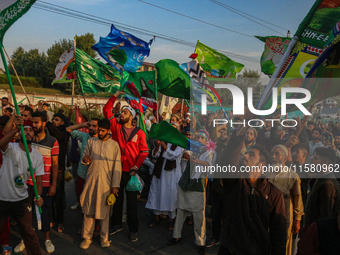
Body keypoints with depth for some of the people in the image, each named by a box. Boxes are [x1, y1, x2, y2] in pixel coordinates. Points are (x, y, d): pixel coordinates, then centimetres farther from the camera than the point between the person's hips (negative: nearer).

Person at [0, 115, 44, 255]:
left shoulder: (37, 156, -1)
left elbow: (39, 180, 0)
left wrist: (38, 196, -18)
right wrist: (17, 128, -51)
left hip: (22, 200, 2)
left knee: (28, 232, 9)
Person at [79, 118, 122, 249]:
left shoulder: (114, 145, 3)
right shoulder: (91, 141, 9)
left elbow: (117, 166, 0)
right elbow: (84, 157, 13)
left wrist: (115, 185, -5)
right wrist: (85, 159, -13)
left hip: (106, 182, -2)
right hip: (91, 180, 2)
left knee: (104, 210, 6)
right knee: (88, 209, 5)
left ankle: (104, 238, 20)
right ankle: (87, 237, 19)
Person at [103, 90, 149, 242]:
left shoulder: (139, 132, 0)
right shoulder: (116, 127, 5)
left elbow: (144, 151, -2)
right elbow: (107, 111, 3)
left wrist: (136, 166, -12)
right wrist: (114, 97, 1)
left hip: (131, 172, -2)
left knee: (132, 201, 6)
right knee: (117, 198, 14)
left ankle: (133, 230, 17)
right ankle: (117, 225, 31)